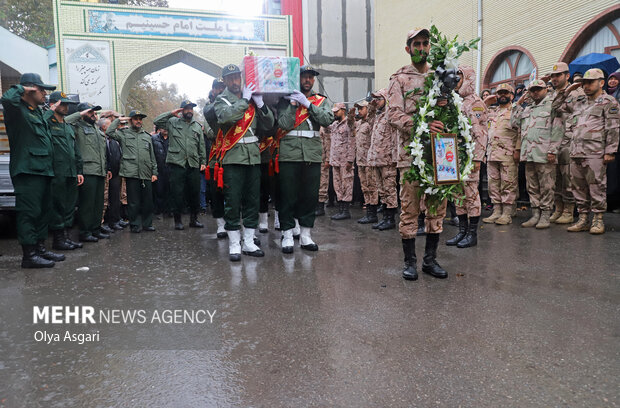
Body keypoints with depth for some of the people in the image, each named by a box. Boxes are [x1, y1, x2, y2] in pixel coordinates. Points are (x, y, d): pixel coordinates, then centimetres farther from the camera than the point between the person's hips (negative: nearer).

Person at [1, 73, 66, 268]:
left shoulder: (38, 112, 22)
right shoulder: (17, 110, -6)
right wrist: (21, 88, -12)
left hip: (43, 171, 10)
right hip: (27, 171, -10)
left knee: (43, 211, 14)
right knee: (29, 213, -7)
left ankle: (40, 249, 24)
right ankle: (29, 255, -2)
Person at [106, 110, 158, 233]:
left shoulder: (147, 136, 18)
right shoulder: (123, 133, 8)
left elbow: (152, 156, 17)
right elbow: (109, 132, -10)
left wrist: (154, 172, 11)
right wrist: (118, 120, 0)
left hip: (146, 174, 3)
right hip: (131, 173, -3)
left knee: (148, 201, 6)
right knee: (134, 202, 1)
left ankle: (147, 224, 18)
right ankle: (135, 225, 11)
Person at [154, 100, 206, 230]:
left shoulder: (197, 126, 17)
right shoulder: (173, 122, 9)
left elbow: (201, 146, 17)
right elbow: (156, 121, 0)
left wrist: (203, 161, 9)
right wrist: (171, 113, -2)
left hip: (194, 165, 3)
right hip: (177, 163, -3)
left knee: (195, 193, 6)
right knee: (177, 194, -2)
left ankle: (194, 219, 18)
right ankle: (177, 220, 9)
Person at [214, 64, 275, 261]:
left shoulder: (251, 98, 16)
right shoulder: (221, 100, 4)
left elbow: (269, 124, 9)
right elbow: (226, 116, -20)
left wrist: (260, 103, -4)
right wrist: (244, 100, -13)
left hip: (253, 155, 5)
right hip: (232, 156, -4)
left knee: (253, 200, 8)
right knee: (232, 202, -3)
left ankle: (249, 243, 19)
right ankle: (234, 245, 7)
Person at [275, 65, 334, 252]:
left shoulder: (320, 100, 15)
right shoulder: (286, 99, 9)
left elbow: (328, 119, -5)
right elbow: (284, 124, -5)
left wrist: (307, 103, -8)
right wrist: (293, 103, -9)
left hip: (313, 154, 3)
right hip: (289, 154, -2)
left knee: (310, 196, 5)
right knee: (288, 196, -1)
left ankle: (305, 235, 15)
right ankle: (287, 235, 7)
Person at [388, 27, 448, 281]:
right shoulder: (399, 79, 5)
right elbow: (394, 114, -8)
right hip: (410, 152, -4)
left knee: (438, 206, 6)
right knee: (409, 207, -1)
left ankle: (430, 259, 18)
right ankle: (409, 261, 10)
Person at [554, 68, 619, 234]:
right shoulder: (578, 102, 20)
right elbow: (558, 105, 29)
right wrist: (568, 89, 17)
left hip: (595, 153, -6)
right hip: (576, 152, 6)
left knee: (597, 187, -4)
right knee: (579, 187, 8)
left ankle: (598, 220, 4)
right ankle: (583, 219, 15)